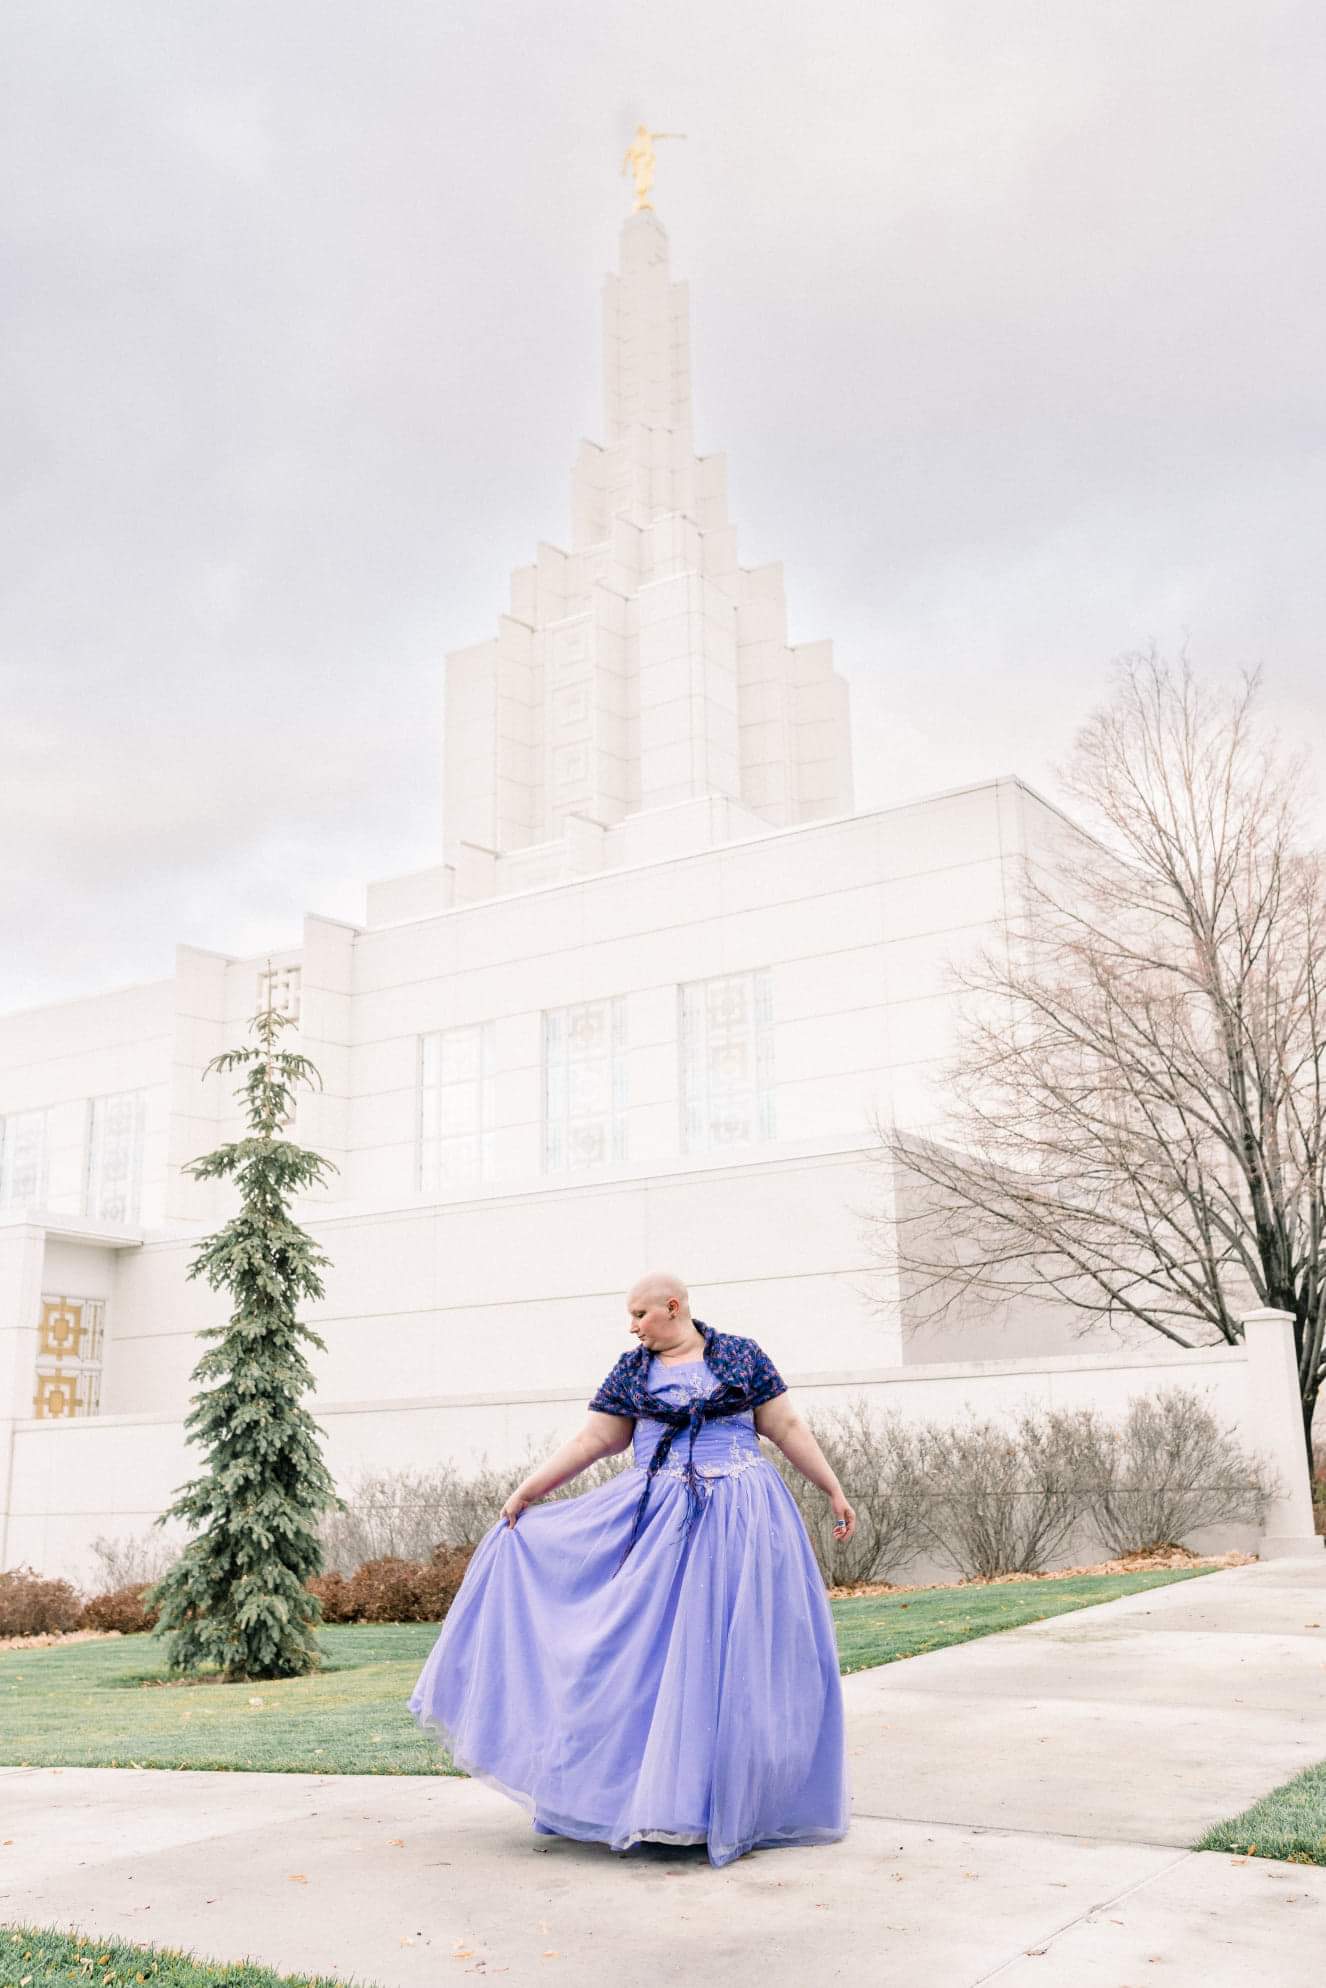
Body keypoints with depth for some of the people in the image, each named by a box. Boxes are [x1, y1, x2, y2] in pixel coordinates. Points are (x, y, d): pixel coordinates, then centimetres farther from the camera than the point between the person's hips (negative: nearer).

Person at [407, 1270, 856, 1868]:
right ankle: (644, 1789, 12)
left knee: (736, 1653, 0)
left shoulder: (741, 1356, 1)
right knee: (649, 1645, 0)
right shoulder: (631, 1370, 6)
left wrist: (834, 1491, 5)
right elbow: (592, 1441, 6)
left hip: (738, 1521, -2)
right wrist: (528, 1490, 1)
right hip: (658, 1520, 2)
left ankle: (739, 1801, 13)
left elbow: (788, 1429, 5)